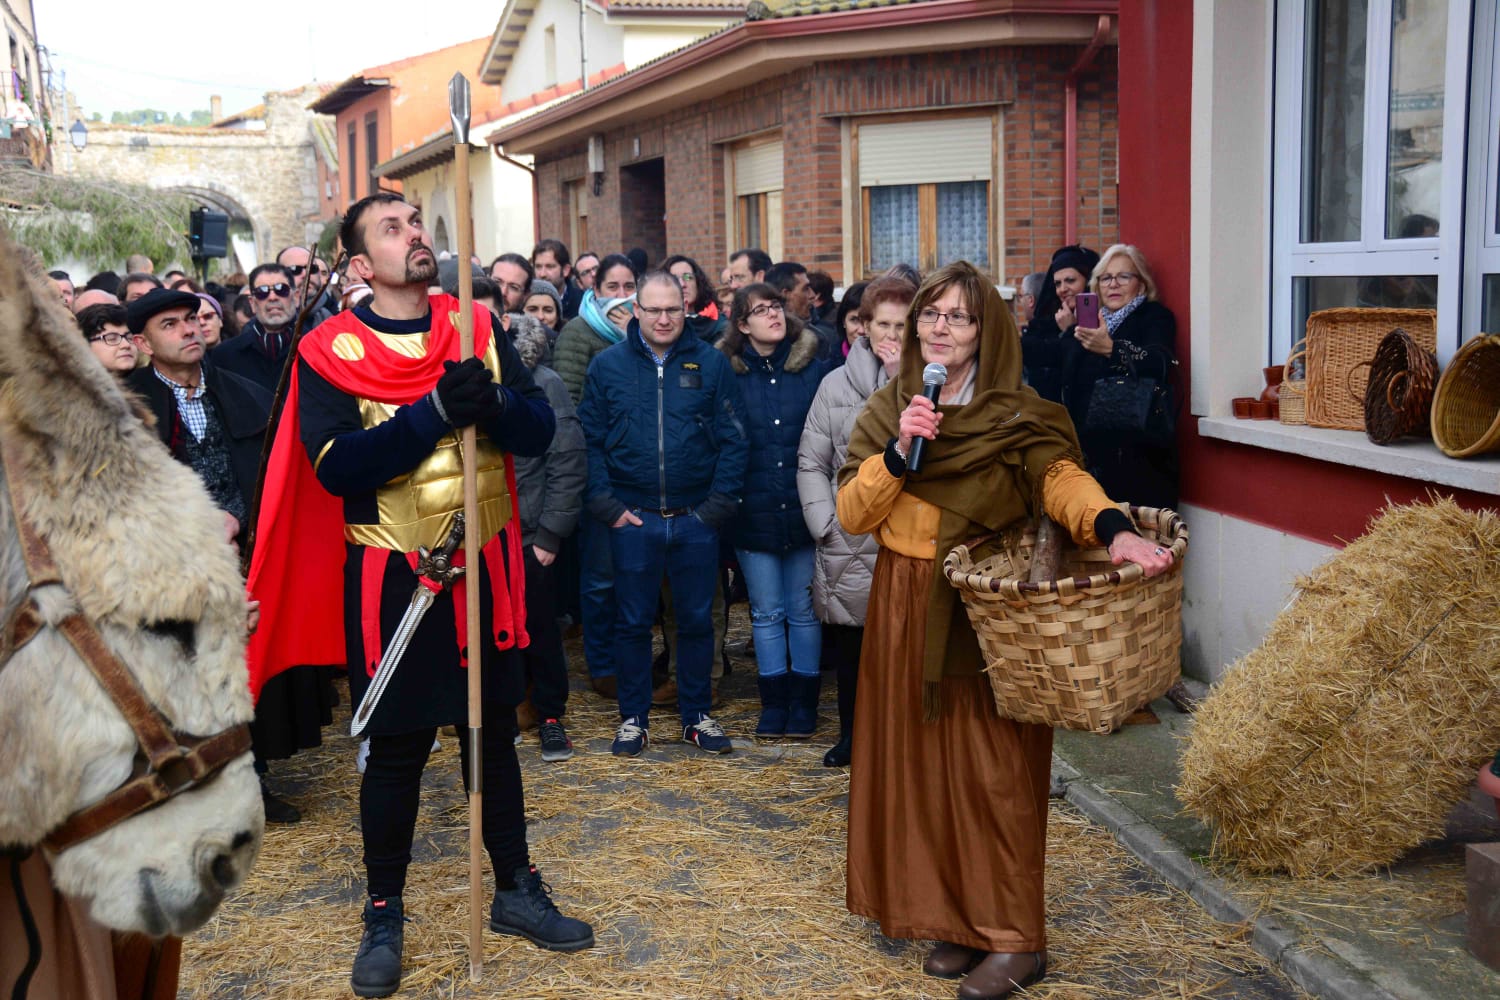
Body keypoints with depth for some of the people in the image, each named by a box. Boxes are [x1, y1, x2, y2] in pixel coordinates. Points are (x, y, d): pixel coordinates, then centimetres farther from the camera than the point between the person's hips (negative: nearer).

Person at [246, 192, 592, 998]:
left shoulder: (478, 327, 4)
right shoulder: (330, 351, -7)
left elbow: (538, 429, -2)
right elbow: (337, 465, -20)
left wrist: (491, 402, -23)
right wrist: (434, 413, -28)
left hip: (484, 563, 4)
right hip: (390, 576, -3)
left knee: (494, 730, 15)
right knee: (396, 748, 6)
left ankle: (516, 891, 31)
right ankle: (383, 915, 24)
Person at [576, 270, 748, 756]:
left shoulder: (711, 364, 1)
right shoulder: (607, 365, 2)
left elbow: (733, 440, 0)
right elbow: (589, 440, 1)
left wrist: (718, 505, -7)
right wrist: (606, 506, -6)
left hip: (696, 518, 0)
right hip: (632, 518, 0)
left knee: (697, 620, 10)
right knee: (633, 623, 8)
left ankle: (697, 715, 24)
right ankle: (633, 718, 21)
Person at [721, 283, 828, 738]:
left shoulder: (812, 367, 0)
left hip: (804, 510, 0)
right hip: (753, 512, 0)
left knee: (805, 611, 9)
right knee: (766, 613, 10)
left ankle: (803, 701, 21)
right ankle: (773, 702, 21)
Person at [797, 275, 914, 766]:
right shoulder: (836, 384, 9)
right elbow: (812, 462, 10)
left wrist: (901, 381, -13)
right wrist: (823, 521, -1)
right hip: (847, 541, 2)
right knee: (846, 644, 11)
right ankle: (852, 733, 29)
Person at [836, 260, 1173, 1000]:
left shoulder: (1016, 418, -4)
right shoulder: (886, 412, 7)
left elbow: (1060, 476, -22)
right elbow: (851, 515, 0)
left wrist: (1111, 528, -42)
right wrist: (898, 453, -17)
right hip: (905, 606, 4)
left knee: (990, 766, -3)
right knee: (920, 760, 6)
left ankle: (1014, 937, 6)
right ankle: (954, 916, 18)